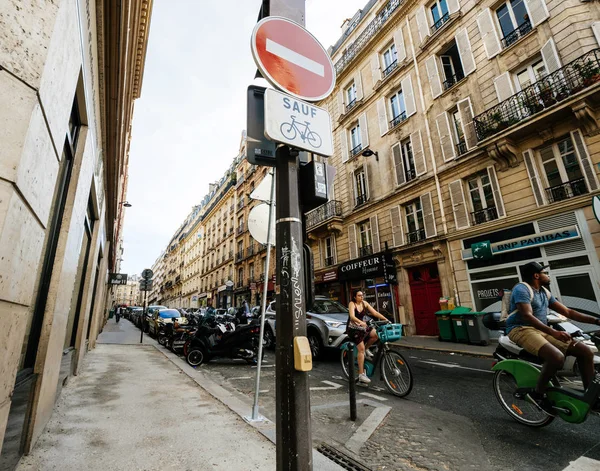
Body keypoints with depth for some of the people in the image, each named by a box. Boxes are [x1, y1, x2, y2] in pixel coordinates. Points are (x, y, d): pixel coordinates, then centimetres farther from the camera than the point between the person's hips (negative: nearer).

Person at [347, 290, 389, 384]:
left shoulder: (364, 303, 3)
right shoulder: (352, 304, -13)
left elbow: (375, 313, -3)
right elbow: (352, 316, -29)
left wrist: (385, 319, -17)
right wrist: (360, 322, -47)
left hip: (362, 327, 6)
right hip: (353, 328, -6)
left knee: (376, 334, -19)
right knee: (361, 349, -17)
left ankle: (366, 349, 7)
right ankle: (361, 375, -12)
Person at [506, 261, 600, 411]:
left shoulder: (545, 292, 18)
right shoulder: (521, 289, -11)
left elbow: (568, 312, 20)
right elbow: (527, 316, -23)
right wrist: (553, 332, -32)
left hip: (543, 331, 9)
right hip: (522, 330, -9)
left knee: (585, 351, -2)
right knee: (557, 357, -31)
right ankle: (538, 393, -11)